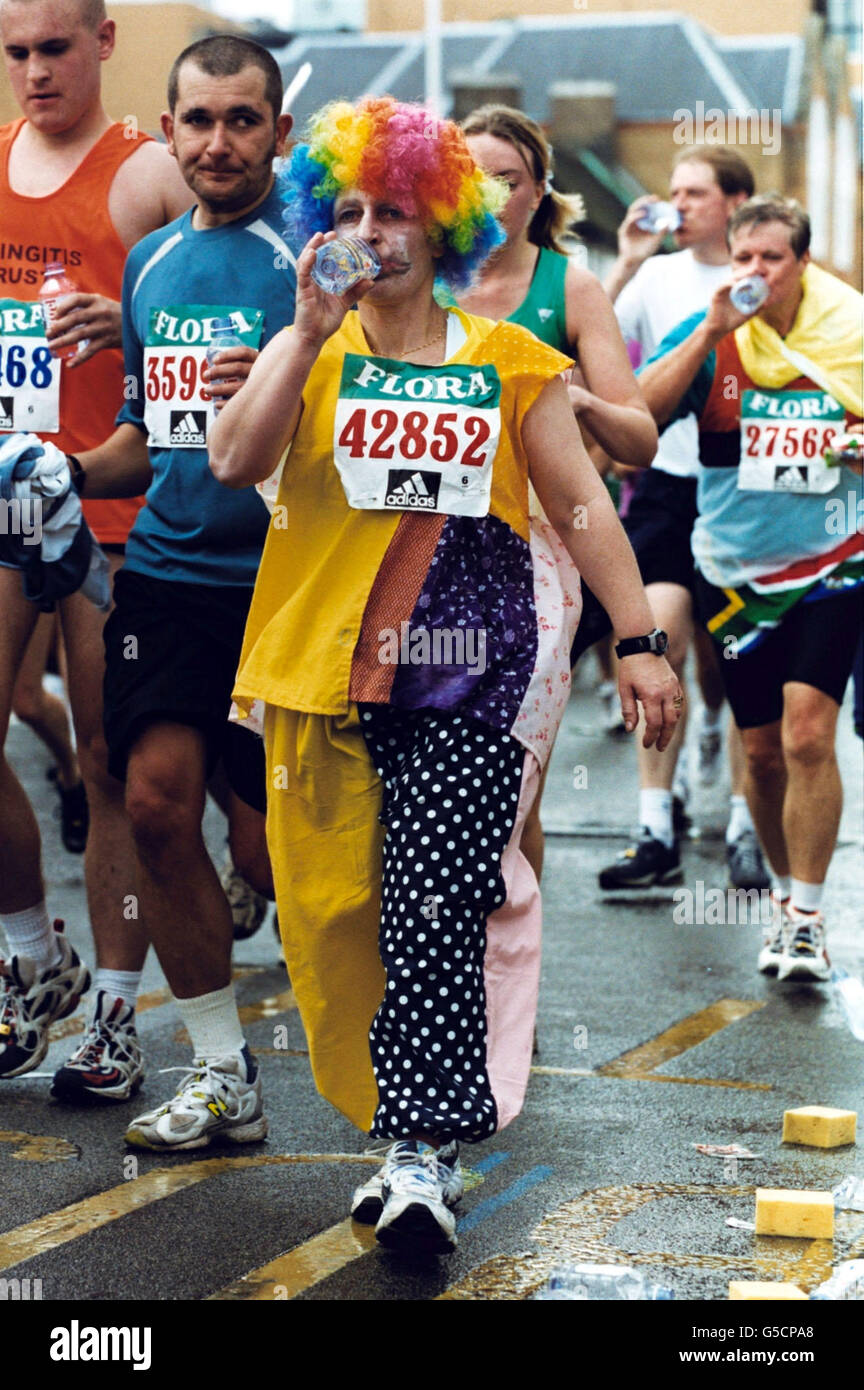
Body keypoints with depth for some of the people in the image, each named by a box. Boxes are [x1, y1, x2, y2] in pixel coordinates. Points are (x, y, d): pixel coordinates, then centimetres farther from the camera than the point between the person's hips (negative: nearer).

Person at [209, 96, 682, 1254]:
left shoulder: (511, 364, 9)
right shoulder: (305, 354, 9)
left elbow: (581, 507, 10)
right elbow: (235, 461, -8)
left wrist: (638, 641, 4)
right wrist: (312, 330, -13)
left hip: (468, 684, -1)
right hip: (325, 677, 2)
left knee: (433, 915, -13)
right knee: (332, 908, 1)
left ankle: (422, 1157, -12)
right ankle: (420, 1136, 13)